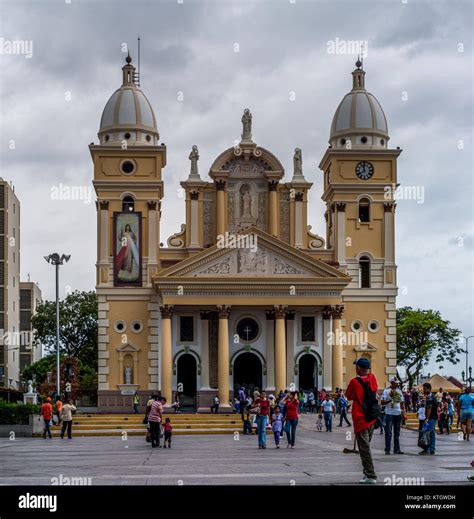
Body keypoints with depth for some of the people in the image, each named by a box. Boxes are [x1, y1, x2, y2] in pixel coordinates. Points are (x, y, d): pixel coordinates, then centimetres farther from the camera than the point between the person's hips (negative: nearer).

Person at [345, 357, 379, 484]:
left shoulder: (354, 381, -12)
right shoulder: (372, 378, 1)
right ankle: (367, 472, 20)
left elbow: (348, 397, 2)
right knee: (366, 446, 17)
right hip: (372, 418, 6)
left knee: (364, 448, -5)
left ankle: (371, 476, -8)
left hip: (360, 419, -6)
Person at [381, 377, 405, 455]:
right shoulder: (386, 391, -3)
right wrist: (390, 400, -22)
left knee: (397, 433, 8)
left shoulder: (399, 391, 12)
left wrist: (403, 409, 2)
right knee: (388, 433, -5)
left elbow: (402, 402, 17)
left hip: (398, 413, 5)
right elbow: (382, 402, -7)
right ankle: (387, 449, -3)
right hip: (389, 413, -5)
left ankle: (396, 449, 12)